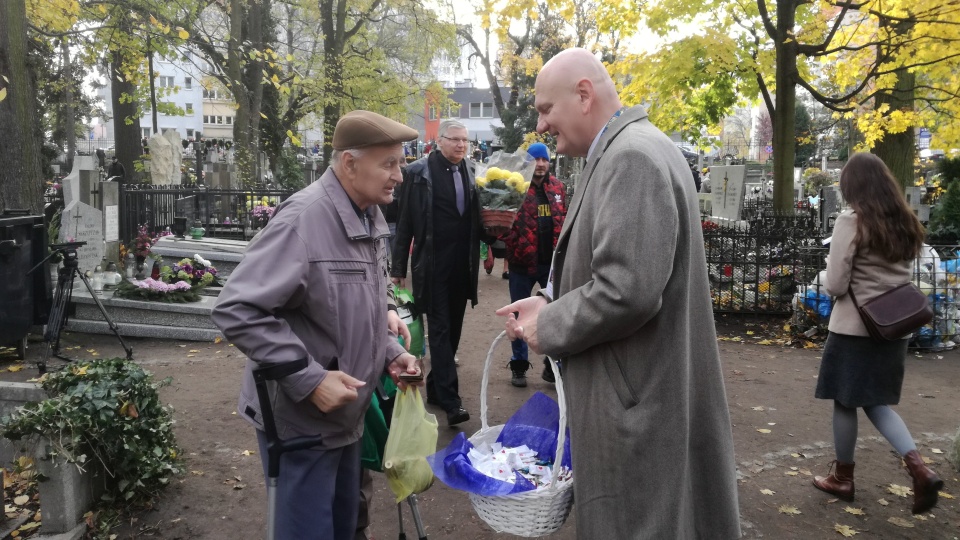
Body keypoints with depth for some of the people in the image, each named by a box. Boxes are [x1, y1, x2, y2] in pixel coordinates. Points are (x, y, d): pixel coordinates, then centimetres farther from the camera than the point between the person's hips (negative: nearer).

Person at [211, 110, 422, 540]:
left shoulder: (370, 219, 5)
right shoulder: (303, 218, -24)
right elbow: (237, 311, -29)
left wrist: (389, 352, 2)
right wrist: (310, 379, -28)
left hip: (347, 415, 8)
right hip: (300, 420, -8)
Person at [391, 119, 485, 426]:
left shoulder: (470, 171, 8)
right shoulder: (418, 172, -5)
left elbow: (475, 218, 12)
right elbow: (405, 223, -4)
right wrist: (398, 268, -5)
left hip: (462, 267, 5)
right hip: (432, 267, -5)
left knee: (453, 330, 12)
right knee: (440, 329, -3)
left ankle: (435, 388, 27)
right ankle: (450, 400, -2)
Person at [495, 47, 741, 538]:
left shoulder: (633, 156, -21)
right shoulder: (622, 152, 11)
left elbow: (628, 290, -28)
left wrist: (549, 326, -13)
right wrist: (549, 302, 6)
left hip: (638, 400, -10)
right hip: (633, 393, 10)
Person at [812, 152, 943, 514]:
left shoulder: (851, 222, -16)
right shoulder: (906, 224, 6)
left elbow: (835, 285, -16)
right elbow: (907, 275, 17)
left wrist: (830, 282, 4)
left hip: (854, 328, -7)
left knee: (845, 402, 8)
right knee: (876, 401, 18)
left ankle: (842, 478, 22)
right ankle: (919, 468, 2)